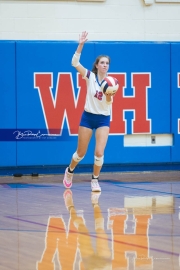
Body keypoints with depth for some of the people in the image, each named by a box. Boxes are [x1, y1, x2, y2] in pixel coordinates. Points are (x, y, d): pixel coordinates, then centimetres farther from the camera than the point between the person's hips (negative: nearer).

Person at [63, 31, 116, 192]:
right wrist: (81, 44, -27)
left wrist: (109, 92, -35)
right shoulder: (90, 76, -6)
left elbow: (109, 101, -13)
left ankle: (95, 180, 6)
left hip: (103, 119, 0)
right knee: (81, 152, 8)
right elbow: (75, 63, -18)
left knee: (99, 152, -13)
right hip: (88, 116, 0)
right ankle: (69, 171, 36)